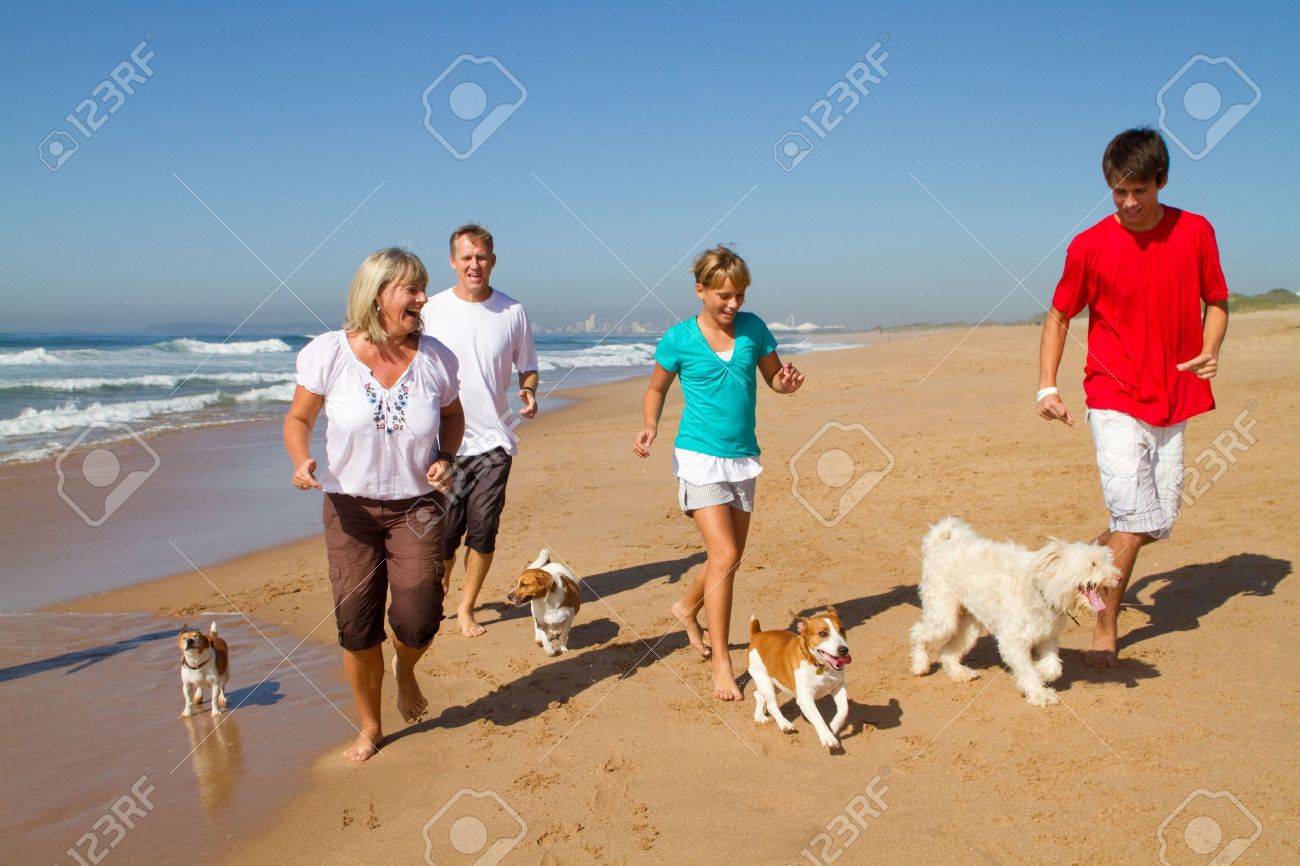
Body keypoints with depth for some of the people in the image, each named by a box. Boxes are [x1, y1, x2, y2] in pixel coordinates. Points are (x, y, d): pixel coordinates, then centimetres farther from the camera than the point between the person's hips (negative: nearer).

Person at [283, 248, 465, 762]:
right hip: (350, 507, 0)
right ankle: (369, 727, 27)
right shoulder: (328, 353, -11)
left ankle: (405, 670, 31)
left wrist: (445, 460, -8)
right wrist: (301, 461, -20)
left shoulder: (435, 358, -7)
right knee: (356, 627, 2)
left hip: (416, 506, 1)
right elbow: (298, 418, 0)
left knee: (417, 624, -9)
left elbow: (452, 415, 11)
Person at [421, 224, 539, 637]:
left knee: (483, 532, 3)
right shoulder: (432, 310, 0)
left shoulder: (513, 311, 3)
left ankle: (466, 609, 21)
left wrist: (529, 392, -9)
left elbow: (527, 367, 13)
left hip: (493, 440, 1)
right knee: (444, 531, 1)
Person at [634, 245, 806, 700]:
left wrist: (788, 382, -11)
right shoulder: (679, 339, -7)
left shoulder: (753, 328, 2)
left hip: (743, 458, 5)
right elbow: (656, 390, 6)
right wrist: (650, 426, -13)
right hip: (699, 457, -5)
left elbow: (774, 377, 12)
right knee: (724, 556, -14)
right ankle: (721, 665, -3)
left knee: (729, 557, 14)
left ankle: (687, 607, 44)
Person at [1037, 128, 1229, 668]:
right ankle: (1105, 629, 4)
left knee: (1160, 523, 9)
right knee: (1136, 522, -12)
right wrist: (1047, 385, -8)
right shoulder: (1089, 246, -4)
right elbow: (1059, 316, 5)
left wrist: (1209, 351, -8)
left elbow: (1216, 302, 13)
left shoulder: (1195, 232, 3)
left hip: (1172, 404, 4)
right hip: (1115, 401, -4)